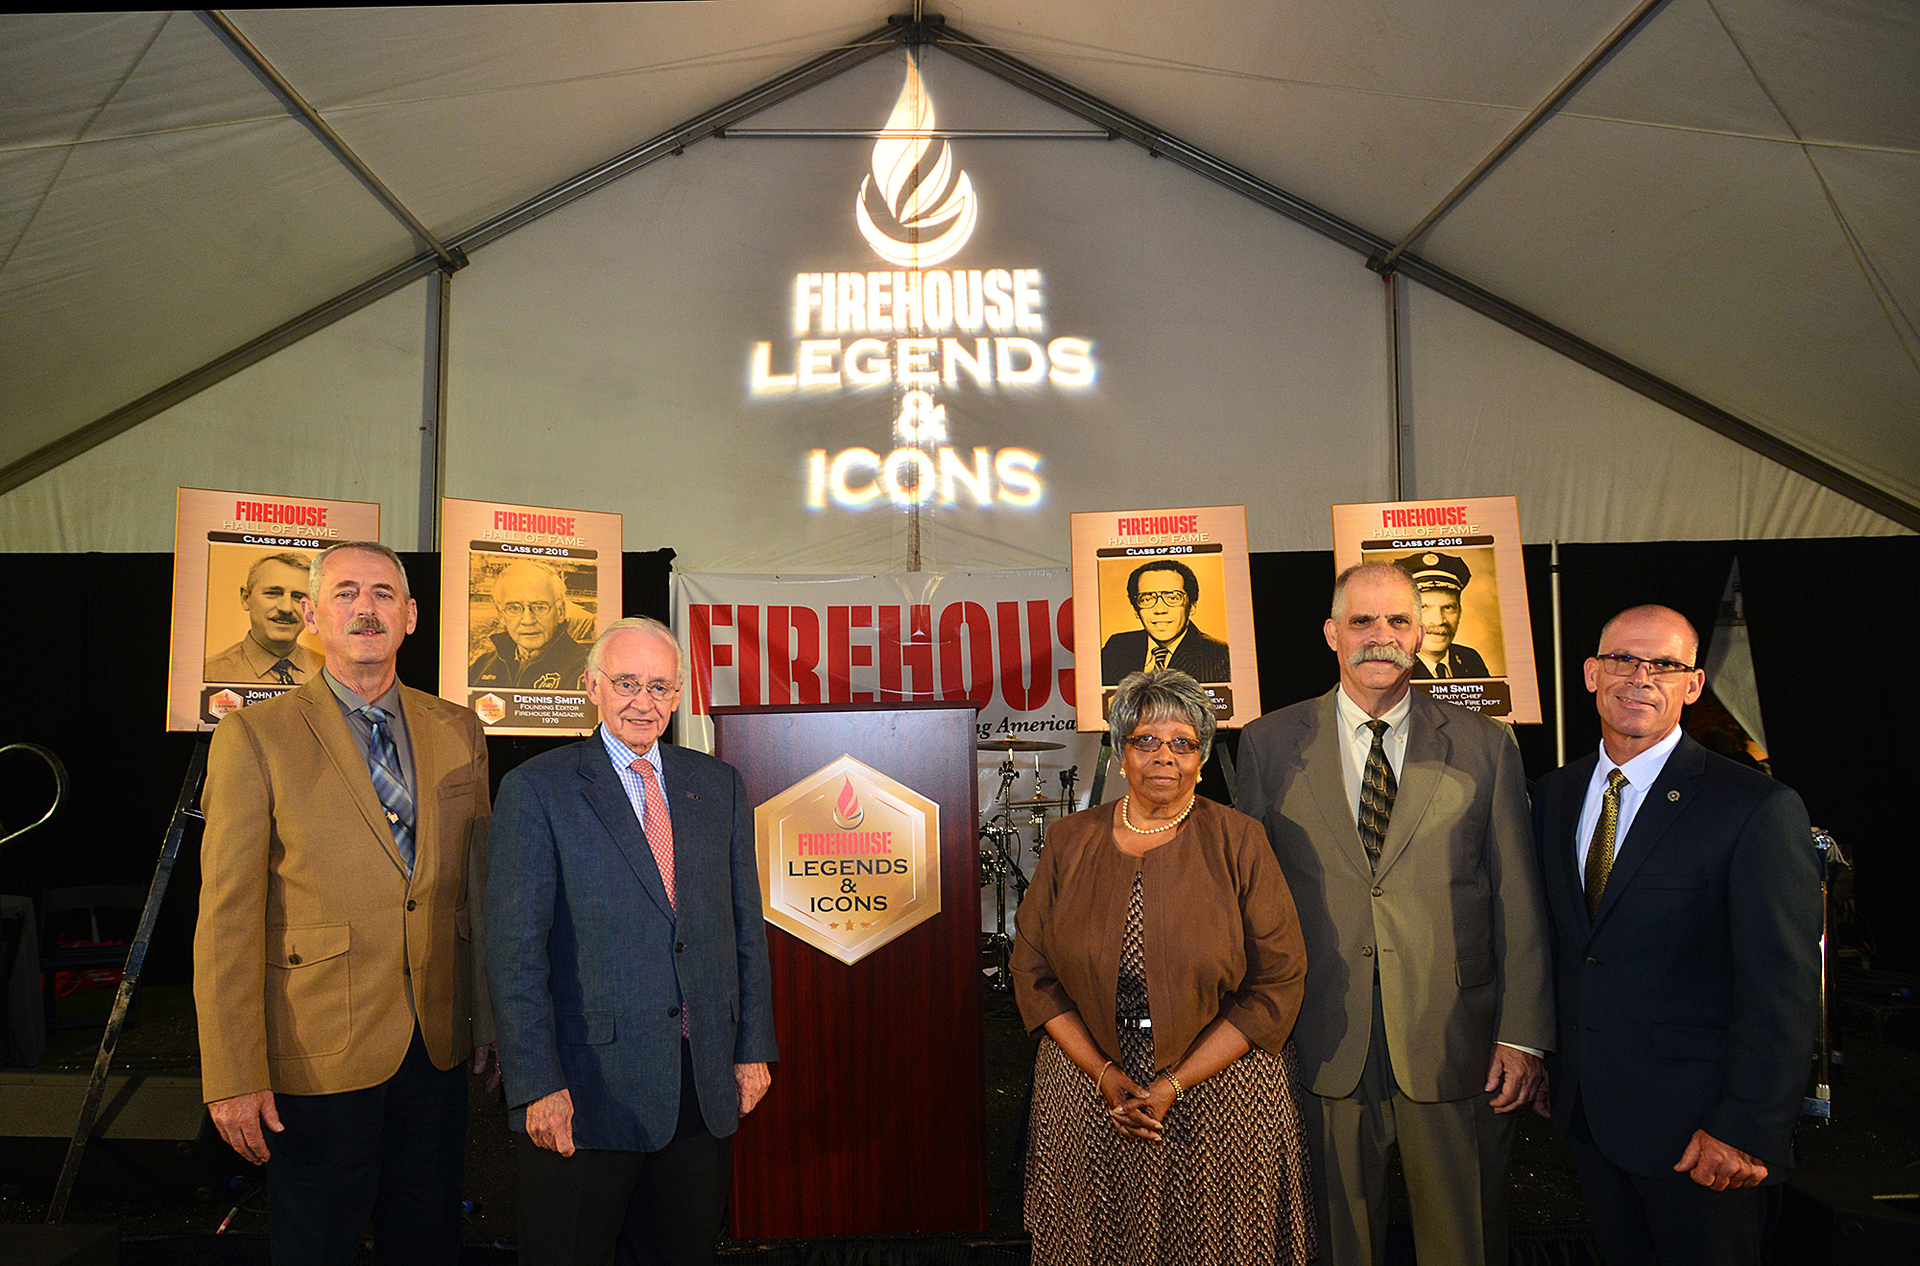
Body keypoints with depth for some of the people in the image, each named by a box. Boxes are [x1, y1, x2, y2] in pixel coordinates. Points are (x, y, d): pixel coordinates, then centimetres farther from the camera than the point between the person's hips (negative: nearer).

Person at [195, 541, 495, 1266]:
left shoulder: (459, 732, 6)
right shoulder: (256, 737, -7)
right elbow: (226, 917, -9)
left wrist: (489, 1018, 11)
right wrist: (233, 1079, -12)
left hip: (438, 1047, 4)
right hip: (318, 1055, -4)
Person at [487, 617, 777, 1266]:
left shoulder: (721, 786, 8)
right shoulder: (536, 789, -5)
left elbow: (746, 927, 10)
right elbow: (515, 950, -9)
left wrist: (753, 1048, 6)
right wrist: (538, 1084, -13)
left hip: (706, 1085, 4)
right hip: (587, 1087, -4)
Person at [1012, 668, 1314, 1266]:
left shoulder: (1239, 841, -6)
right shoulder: (1070, 841, 1)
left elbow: (1277, 983, -9)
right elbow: (1032, 972, 2)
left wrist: (1173, 1085, -13)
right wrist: (1105, 1075, -10)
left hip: (1220, 1085, -1)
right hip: (1088, 1082, 2)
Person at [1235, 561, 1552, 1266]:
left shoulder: (1484, 745, 2)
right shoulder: (1269, 744, 1)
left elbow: (1519, 901, 2)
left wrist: (1523, 1036, -1)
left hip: (1455, 1046, 0)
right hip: (1323, 1048, 0)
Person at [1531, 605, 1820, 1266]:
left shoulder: (1759, 809, -14)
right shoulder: (1554, 794, 4)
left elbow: (1783, 991, -16)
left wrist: (1746, 1130, -18)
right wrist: (1539, 1054, 8)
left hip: (1697, 1128, -5)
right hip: (1584, 1110, 5)